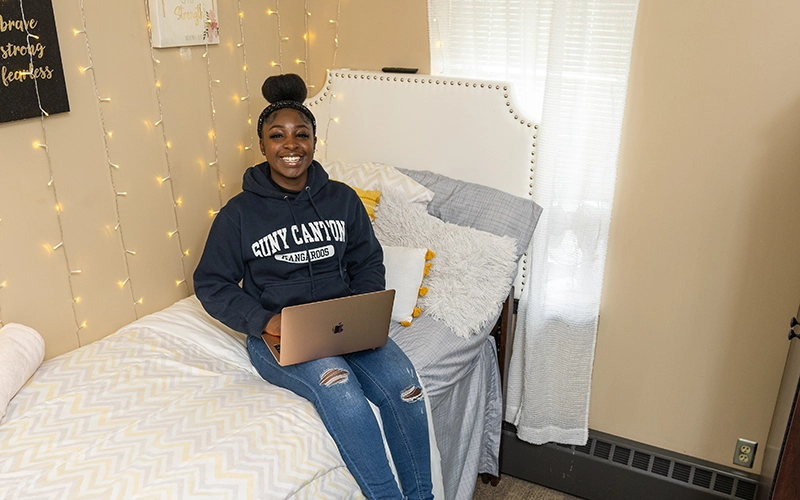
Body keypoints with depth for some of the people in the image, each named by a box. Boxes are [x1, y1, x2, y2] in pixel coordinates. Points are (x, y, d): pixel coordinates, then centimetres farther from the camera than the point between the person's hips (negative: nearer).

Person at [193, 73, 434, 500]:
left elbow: (368, 262, 11)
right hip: (277, 336, -2)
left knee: (400, 379, -25)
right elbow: (211, 284, 2)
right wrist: (263, 320, -15)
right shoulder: (239, 213, -2)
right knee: (336, 383, -33)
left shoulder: (342, 199, 6)